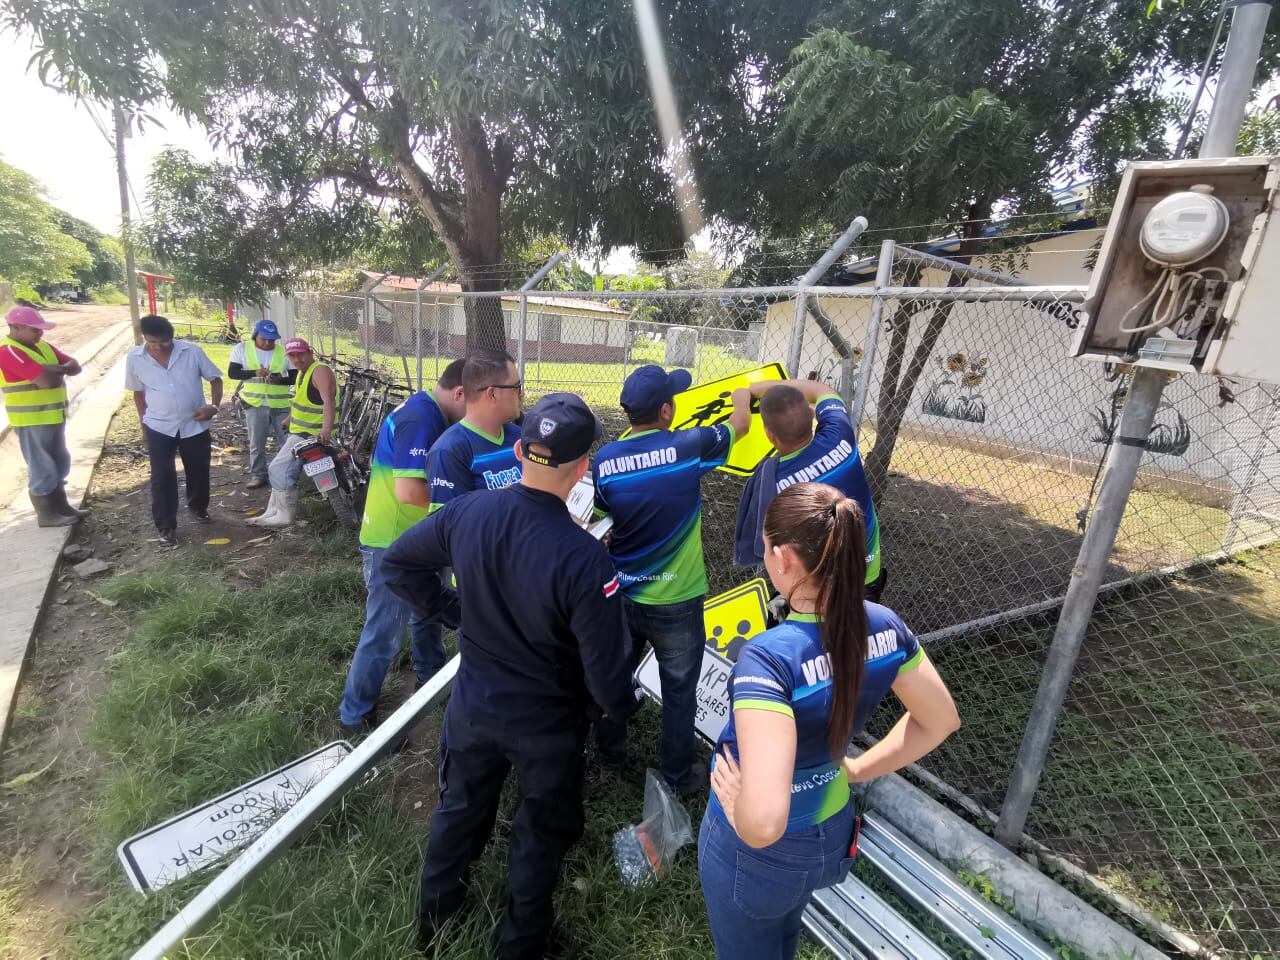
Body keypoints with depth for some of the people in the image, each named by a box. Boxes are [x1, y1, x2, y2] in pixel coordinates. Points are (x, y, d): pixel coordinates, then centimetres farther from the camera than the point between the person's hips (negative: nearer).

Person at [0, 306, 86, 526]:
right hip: (32, 421, -9)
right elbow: (47, 381, -28)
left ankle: (62, 507, 28)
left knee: (59, 464, 17)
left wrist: (58, 369, -14)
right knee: (41, 468, -1)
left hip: (52, 416, 9)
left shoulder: (42, 347, 10)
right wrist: (58, 371, -7)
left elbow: (75, 366, 6)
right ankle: (46, 515, 9)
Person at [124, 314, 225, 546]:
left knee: (198, 471, 13)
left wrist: (214, 406, -14)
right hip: (159, 427, 0)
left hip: (195, 425, 0)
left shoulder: (192, 352, -9)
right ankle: (166, 525, 10)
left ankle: (198, 507, 39)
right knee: (162, 476, -1)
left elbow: (215, 378, 0)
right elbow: (138, 391, 8)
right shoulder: (134, 358, -5)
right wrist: (143, 421, 10)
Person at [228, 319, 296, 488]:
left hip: (281, 404, 0)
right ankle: (258, 475, 20)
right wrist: (254, 373, -19)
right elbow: (232, 372, -3)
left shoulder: (284, 351, -1)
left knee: (287, 441, 5)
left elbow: (295, 377, -1)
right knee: (256, 443, 8)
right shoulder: (242, 349, 2)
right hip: (255, 404, 1)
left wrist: (280, 379, -22)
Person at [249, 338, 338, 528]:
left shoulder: (320, 371, -19)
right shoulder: (302, 372, 13)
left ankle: (285, 515, -2)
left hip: (312, 435, -11)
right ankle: (273, 512, 30)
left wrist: (326, 429, -48)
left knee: (279, 470, -13)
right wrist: (289, 420, 38)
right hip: (298, 432, 11)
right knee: (279, 470, 19)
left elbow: (329, 401, -34)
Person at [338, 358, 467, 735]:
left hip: (414, 538, 10)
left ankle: (432, 677, 45)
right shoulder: (420, 418, -25)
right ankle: (355, 715, 21)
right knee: (385, 632, 3)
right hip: (393, 543, -10)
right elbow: (409, 491, -31)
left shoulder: (427, 412, 7)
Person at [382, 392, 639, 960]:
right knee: (541, 833, 24)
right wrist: (621, 704, -3)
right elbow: (605, 675, -26)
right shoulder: (585, 560, -33)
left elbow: (398, 562, 0)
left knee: (460, 807, 31)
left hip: (473, 703, 4)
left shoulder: (465, 514, -19)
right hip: (548, 723, -4)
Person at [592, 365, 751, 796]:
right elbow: (740, 424, 3)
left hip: (622, 594, 4)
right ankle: (679, 776, 33)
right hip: (675, 601, -4)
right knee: (679, 691, 15)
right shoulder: (687, 447, -17)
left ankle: (610, 752, 44)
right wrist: (743, 394, 24)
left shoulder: (604, 460, -8)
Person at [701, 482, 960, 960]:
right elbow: (940, 720, 0)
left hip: (757, 850, -5)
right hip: (832, 833, 5)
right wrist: (857, 769, 5)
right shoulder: (884, 626, -17)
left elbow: (763, 823, -43)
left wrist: (738, 808, -21)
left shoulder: (769, 656, -38)